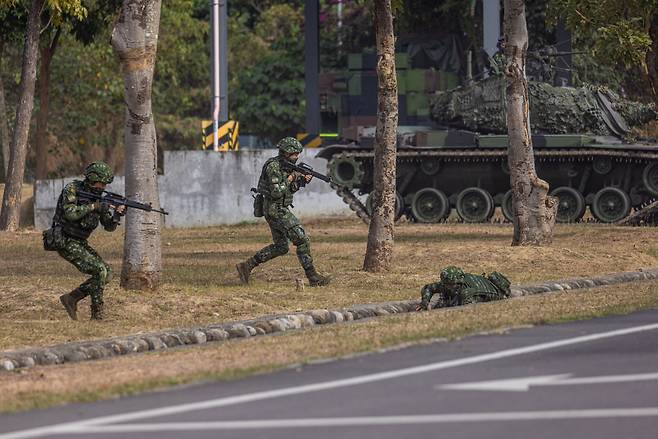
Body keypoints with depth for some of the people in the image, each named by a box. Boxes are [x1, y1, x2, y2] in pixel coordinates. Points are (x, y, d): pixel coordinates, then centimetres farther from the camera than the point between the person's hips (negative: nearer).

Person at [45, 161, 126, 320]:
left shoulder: (98, 198, 9)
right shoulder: (72, 189, -11)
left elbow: (109, 226, 7)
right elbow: (70, 213, -26)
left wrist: (117, 214, -13)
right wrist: (93, 207, -24)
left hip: (79, 243, 8)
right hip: (65, 242, -8)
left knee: (107, 274, 0)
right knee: (99, 270, -18)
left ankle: (71, 298, 6)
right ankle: (97, 315, -11)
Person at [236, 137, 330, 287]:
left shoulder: (287, 165, 11)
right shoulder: (273, 167, -18)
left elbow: (291, 188, 17)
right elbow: (276, 192, -24)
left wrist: (304, 180, -1)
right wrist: (290, 178, -16)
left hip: (280, 209, 10)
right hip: (276, 209, -10)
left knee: (280, 247, 15)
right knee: (302, 240, -10)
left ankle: (247, 266, 16)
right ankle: (312, 277, -7)